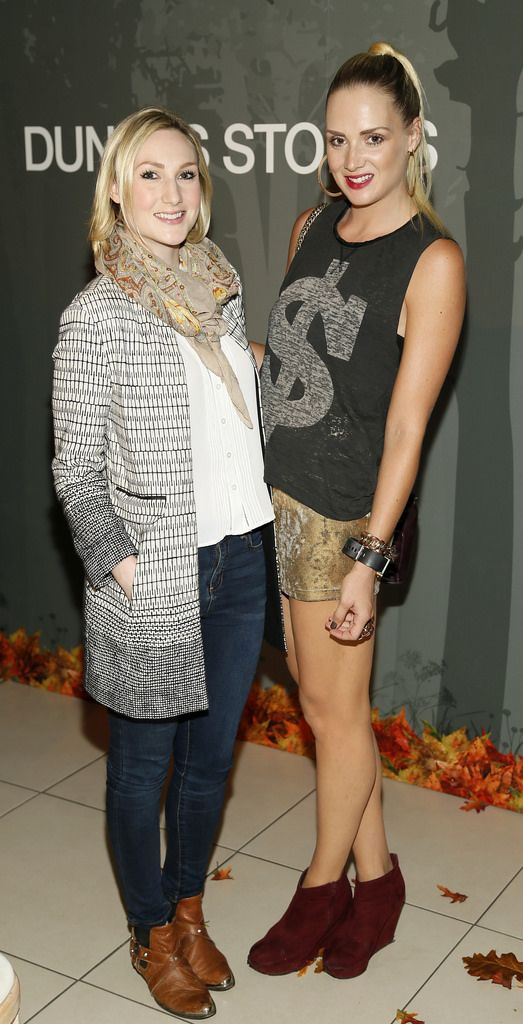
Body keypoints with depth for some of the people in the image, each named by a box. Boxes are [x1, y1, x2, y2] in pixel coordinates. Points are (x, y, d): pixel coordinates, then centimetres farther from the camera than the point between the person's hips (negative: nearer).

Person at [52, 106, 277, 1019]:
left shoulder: (224, 289, 6)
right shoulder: (95, 318, -11)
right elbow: (75, 471, -9)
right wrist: (124, 565, -15)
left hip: (239, 562, 5)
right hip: (154, 582, -5)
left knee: (211, 754, 17)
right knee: (144, 763, 11)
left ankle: (188, 910, 39)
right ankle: (152, 936, 32)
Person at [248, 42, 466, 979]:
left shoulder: (433, 261, -12)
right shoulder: (311, 228, 8)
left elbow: (405, 423, -14)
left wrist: (368, 558, -16)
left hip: (341, 509, -7)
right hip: (273, 493, 7)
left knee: (334, 705, 8)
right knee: (317, 695, 14)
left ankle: (323, 886, 29)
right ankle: (375, 878, 31)